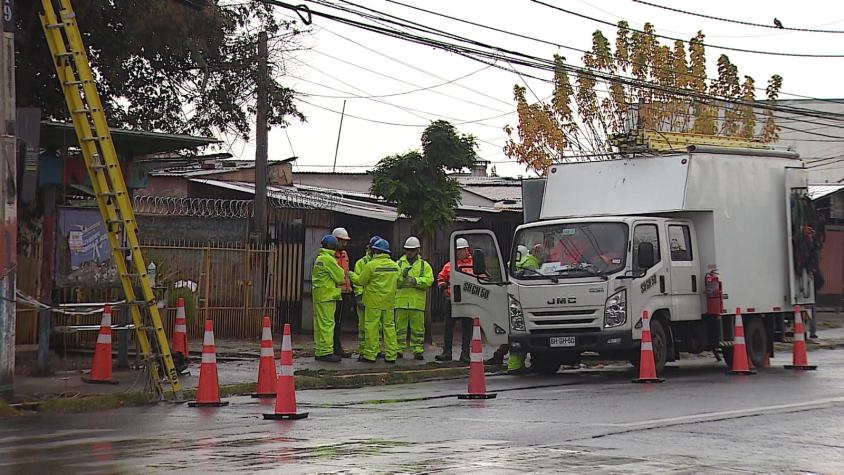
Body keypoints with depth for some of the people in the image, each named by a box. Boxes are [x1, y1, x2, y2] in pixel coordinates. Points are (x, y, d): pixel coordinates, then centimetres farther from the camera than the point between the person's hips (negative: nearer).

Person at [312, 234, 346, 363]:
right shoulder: (328, 259, -13)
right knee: (327, 323, -9)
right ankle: (326, 352, -11)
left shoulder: (319, 258, 17)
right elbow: (340, 277, -10)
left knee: (319, 324, 11)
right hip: (327, 295, -10)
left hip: (318, 294, 10)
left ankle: (319, 352, 15)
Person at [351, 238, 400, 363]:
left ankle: (370, 354, 0)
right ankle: (391, 355, 8)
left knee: (371, 326, 0)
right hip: (389, 301, 5)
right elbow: (398, 282, 13)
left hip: (374, 301, -5)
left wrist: (351, 275, 15)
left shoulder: (371, 265, -11)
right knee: (389, 326, 9)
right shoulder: (395, 266, 6)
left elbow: (361, 281, -4)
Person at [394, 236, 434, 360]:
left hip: (417, 302, -1)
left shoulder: (424, 265, 11)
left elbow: (429, 280, -4)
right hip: (401, 301, 1)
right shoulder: (399, 264, 12)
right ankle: (399, 350, 8)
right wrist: (402, 276, -17)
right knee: (400, 327, 3)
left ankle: (418, 351, 5)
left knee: (417, 328, 0)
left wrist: (416, 280, -16)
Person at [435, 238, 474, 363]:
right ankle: (447, 353, 9)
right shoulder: (449, 265, 12)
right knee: (449, 326, 3)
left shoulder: (474, 265, 3)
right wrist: (443, 287, 2)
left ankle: (465, 354, 9)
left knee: (467, 327, 2)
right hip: (452, 300, 3)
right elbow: (441, 277, 20)